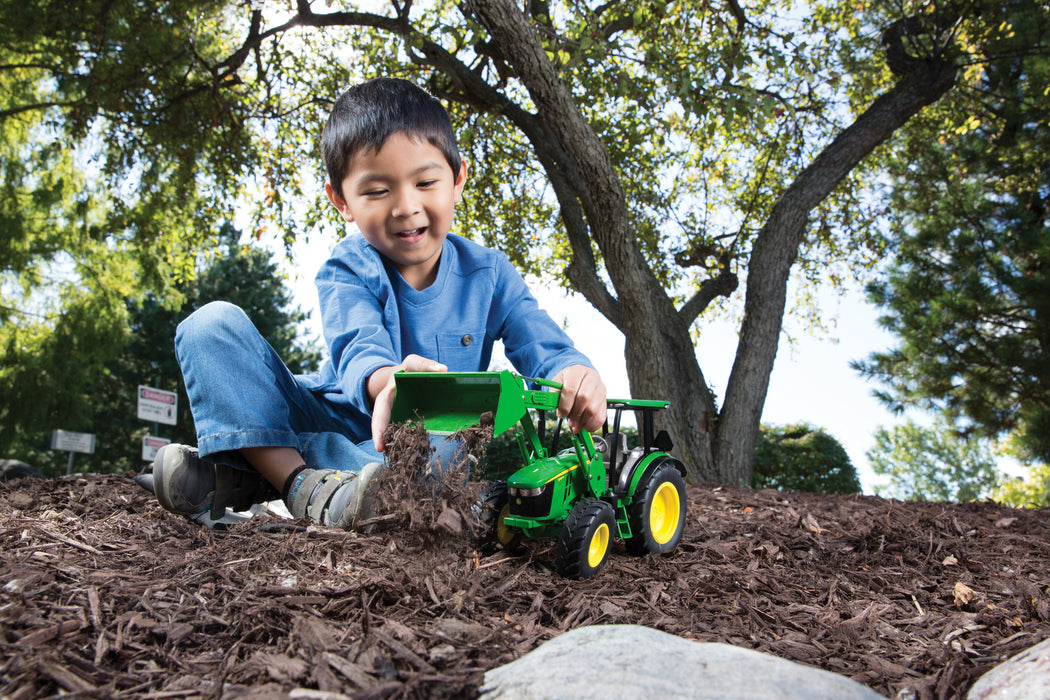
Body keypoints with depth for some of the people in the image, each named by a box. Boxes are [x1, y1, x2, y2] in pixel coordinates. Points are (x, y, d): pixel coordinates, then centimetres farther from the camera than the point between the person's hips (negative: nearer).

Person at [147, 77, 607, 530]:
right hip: (335, 416, 0)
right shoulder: (347, 271, -8)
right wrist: (384, 381, -54)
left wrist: (575, 375, -40)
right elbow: (360, 349, -28)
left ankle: (255, 472, -32)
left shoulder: (489, 274, -2)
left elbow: (545, 349, -12)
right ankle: (302, 483, -34)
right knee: (213, 324, -15)